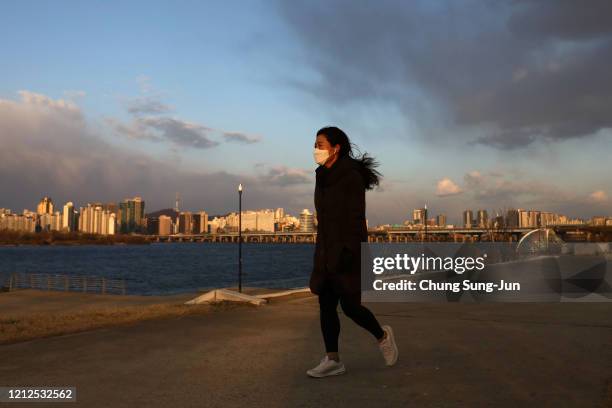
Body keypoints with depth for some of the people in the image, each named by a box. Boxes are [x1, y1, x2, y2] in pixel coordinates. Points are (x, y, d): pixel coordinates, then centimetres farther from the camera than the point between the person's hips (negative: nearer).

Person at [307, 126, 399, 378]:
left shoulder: (351, 177, -12)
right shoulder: (323, 177, 12)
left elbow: (356, 219, -17)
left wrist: (349, 253, -23)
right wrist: (321, 253, 18)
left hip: (347, 251, -8)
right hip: (326, 251, 8)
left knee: (349, 305, -4)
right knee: (326, 305, 3)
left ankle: (382, 336, 23)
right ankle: (332, 360, 9)